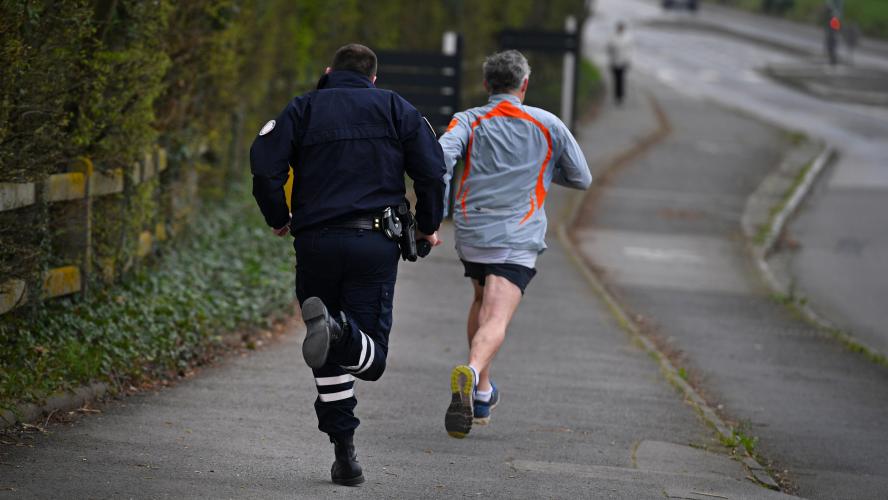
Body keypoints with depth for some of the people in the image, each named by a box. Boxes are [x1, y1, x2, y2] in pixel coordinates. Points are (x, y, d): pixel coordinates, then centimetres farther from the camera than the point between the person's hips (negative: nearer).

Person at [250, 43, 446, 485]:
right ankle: (339, 329, -35)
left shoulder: (303, 108, 10)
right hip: (375, 244, -1)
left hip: (316, 242, 1)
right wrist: (428, 226, 15)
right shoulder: (395, 108, 11)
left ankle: (344, 453, 2)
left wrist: (279, 219, 11)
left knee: (330, 360, 11)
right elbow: (432, 169, 1)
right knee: (370, 357, -1)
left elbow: (264, 163, -4)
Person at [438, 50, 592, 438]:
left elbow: (440, 158, -15)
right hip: (518, 239, -3)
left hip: (471, 231, 3)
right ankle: (470, 371, -46)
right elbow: (581, 178, 16)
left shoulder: (468, 121, 5)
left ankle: (481, 393, 36)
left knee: (483, 301, 29)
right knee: (495, 321, -15)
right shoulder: (547, 125, 6)